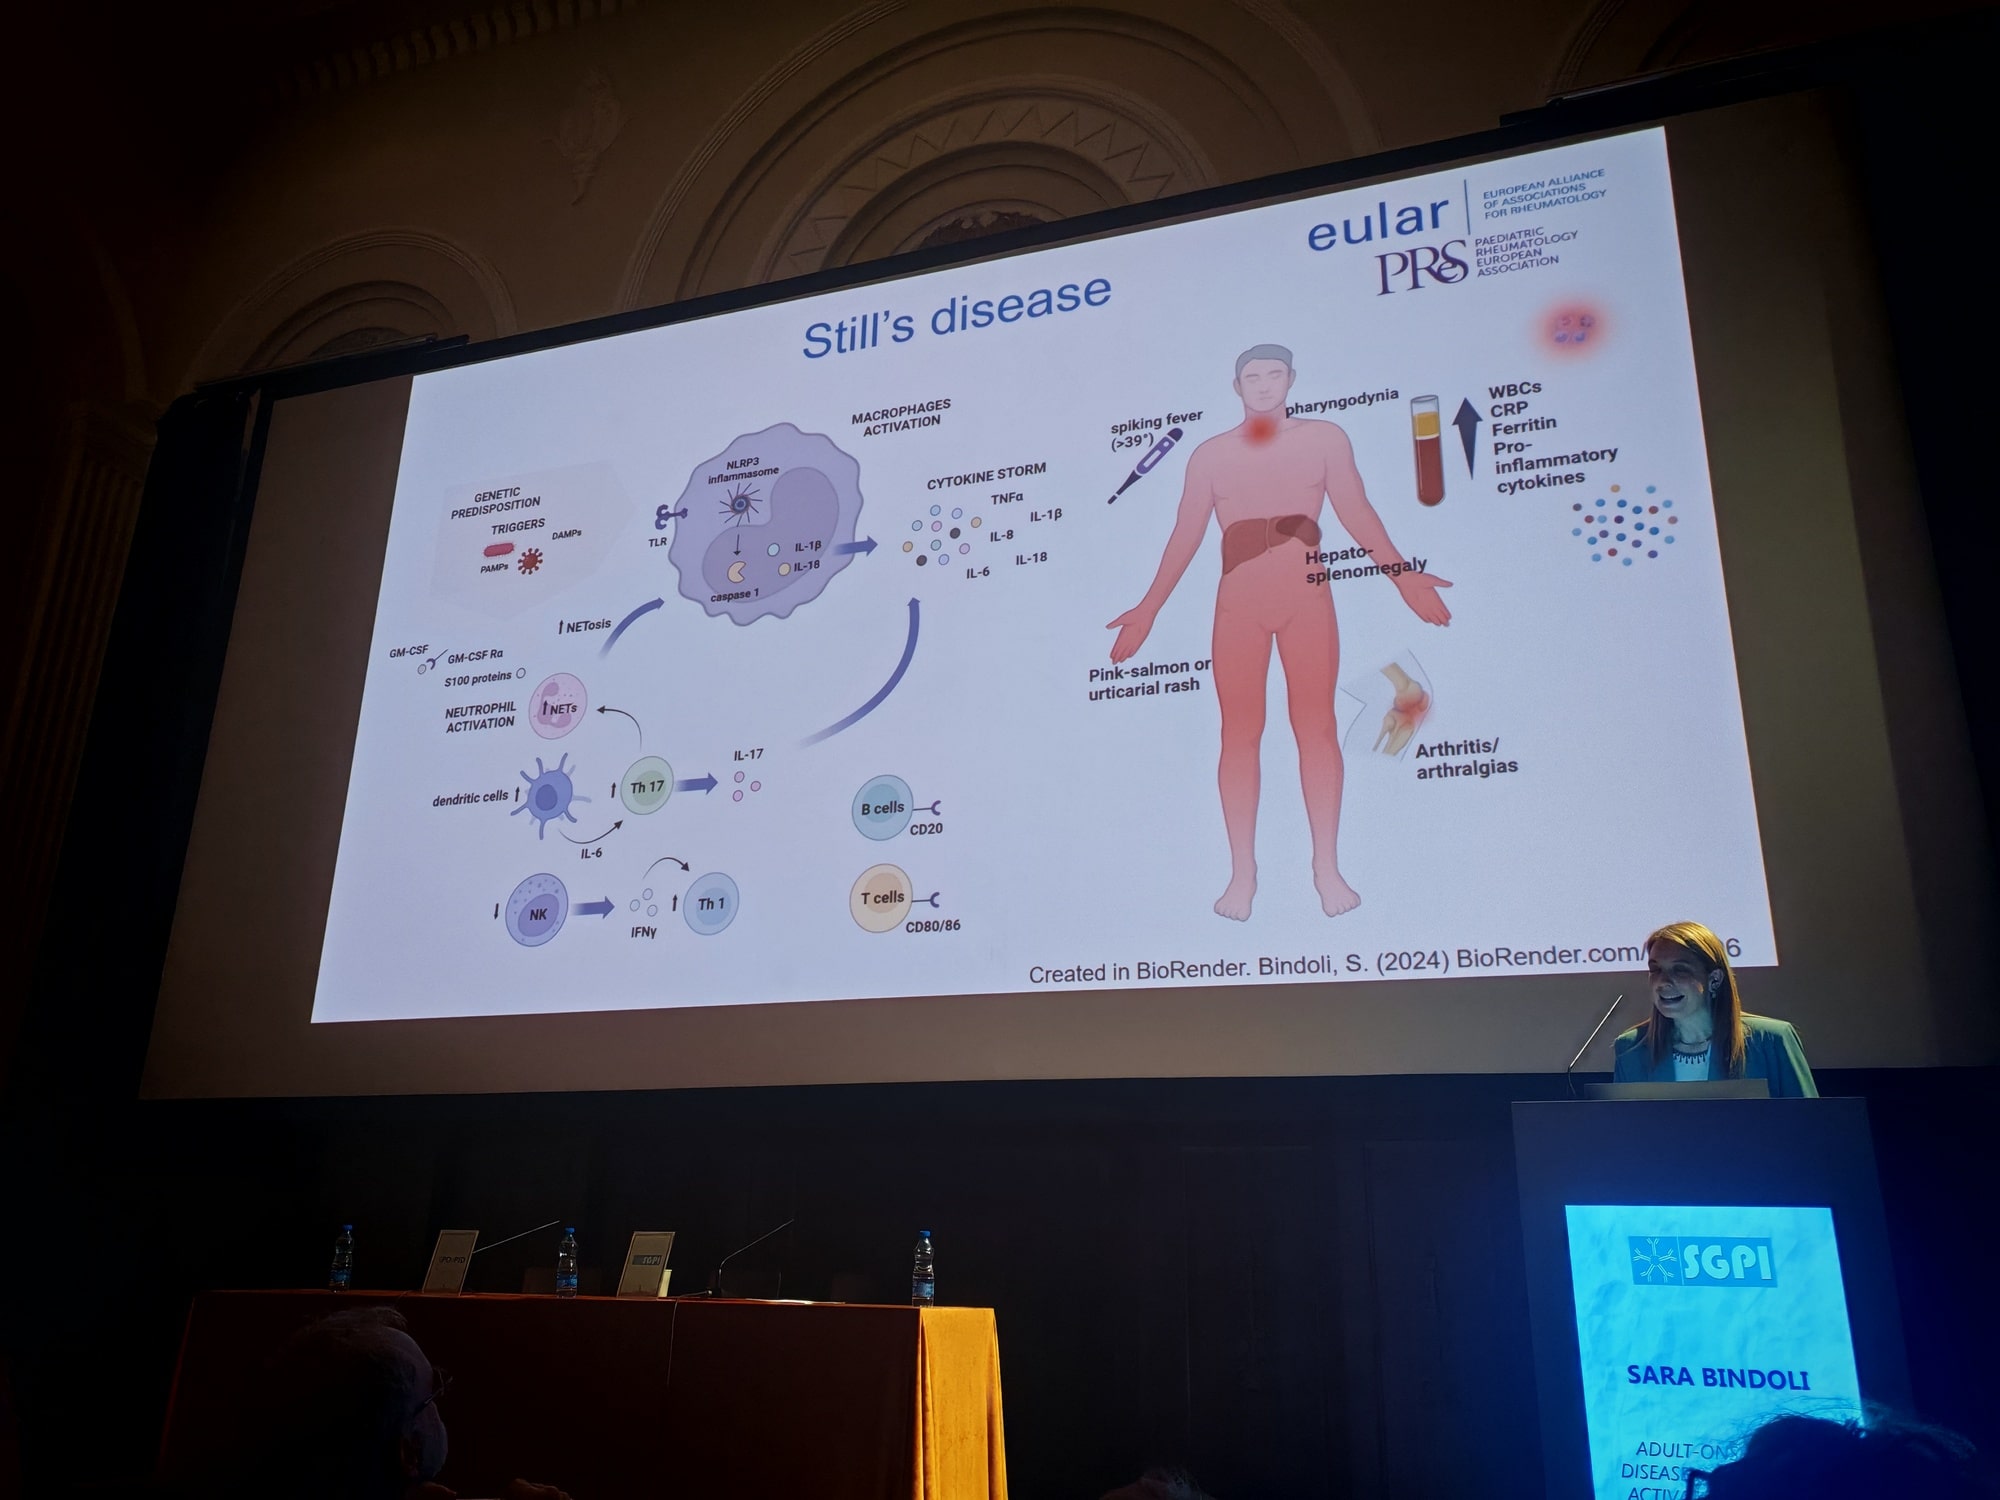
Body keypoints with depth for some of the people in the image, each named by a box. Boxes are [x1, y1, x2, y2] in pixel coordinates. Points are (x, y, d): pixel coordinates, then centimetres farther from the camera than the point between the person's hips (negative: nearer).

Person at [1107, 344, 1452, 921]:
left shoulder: (1325, 439, 10)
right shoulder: (1210, 455, 12)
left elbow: (1357, 513, 7)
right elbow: (1185, 536, 12)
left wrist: (1401, 574, -2)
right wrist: (1148, 609, 7)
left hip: (1307, 598, 0)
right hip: (1239, 603, 0)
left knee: (1316, 725, -2)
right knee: (1240, 733, -2)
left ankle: (1327, 867, 4)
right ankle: (1243, 873, 2)